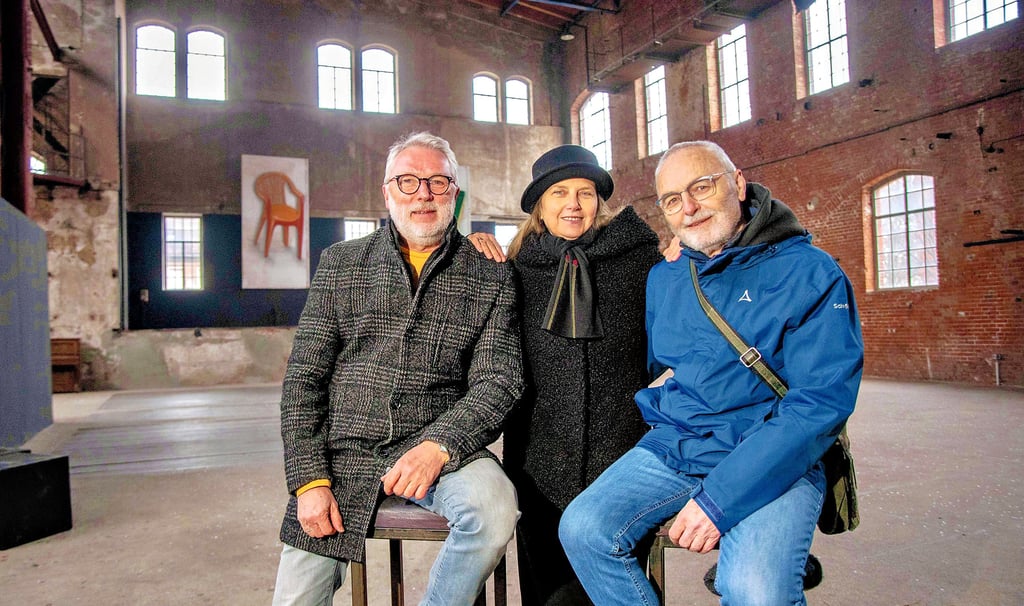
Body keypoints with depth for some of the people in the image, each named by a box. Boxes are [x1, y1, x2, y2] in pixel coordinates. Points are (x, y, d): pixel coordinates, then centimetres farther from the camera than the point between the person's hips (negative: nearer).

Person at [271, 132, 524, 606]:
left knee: (494, 508, -29)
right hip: (343, 455, 2)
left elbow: (499, 379, -3)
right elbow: (303, 378, 5)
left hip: (438, 449, -1)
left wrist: (438, 446, -20)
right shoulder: (340, 264, 7)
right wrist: (309, 480, -5)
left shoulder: (490, 278, 3)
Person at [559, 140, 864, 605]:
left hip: (774, 462, -4)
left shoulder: (809, 273, -6)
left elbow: (822, 401, -14)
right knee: (583, 529, -17)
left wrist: (719, 499, -20)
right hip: (671, 448, 5)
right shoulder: (662, 279, 12)